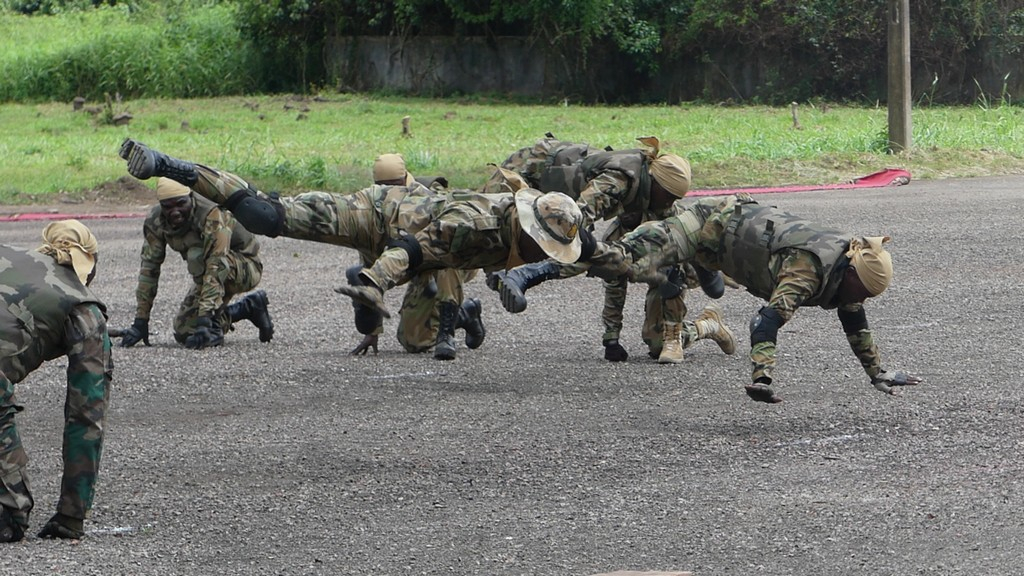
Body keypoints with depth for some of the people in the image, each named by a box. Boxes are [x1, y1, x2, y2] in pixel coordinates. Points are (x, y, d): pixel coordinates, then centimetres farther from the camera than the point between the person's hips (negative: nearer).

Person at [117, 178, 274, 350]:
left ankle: (214, 329, -22)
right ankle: (249, 307, 20)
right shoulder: (155, 221, -17)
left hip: (246, 267, -7)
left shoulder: (211, 216, -35)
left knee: (197, 255, -34)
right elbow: (149, 268, -12)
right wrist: (140, 322, -15)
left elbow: (215, 269, -41)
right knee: (184, 332, 0)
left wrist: (205, 321, -46)